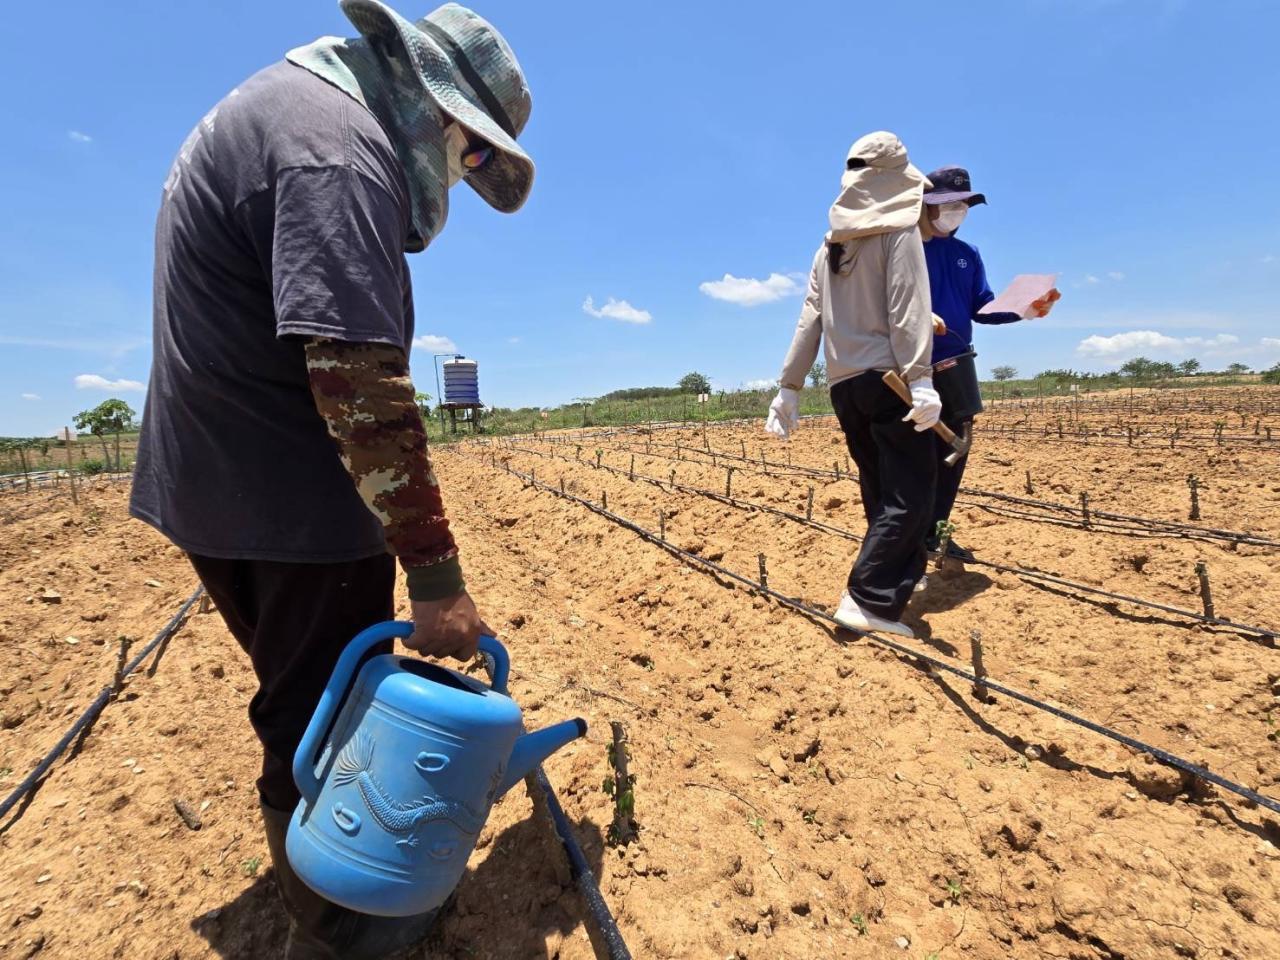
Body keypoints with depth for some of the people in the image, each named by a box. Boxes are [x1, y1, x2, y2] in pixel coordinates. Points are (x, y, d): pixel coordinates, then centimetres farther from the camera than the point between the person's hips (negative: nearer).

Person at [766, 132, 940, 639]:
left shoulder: (830, 243, 16)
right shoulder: (899, 229, 0)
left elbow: (809, 319, 9)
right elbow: (907, 307, -14)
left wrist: (789, 386, 8)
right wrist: (920, 376, -21)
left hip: (845, 384, 6)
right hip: (890, 377, -6)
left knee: (880, 493, 14)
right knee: (908, 496, -5)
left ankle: (897, 579, 24)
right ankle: (868, 598, -13)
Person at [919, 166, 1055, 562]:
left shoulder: (967, 254, 15)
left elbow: (982, 308, 13)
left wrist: (1023, 310, -3)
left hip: (959, 363, 7)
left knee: (954, 449, 8)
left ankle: (935, 531, 18)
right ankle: (919, 534, 4)